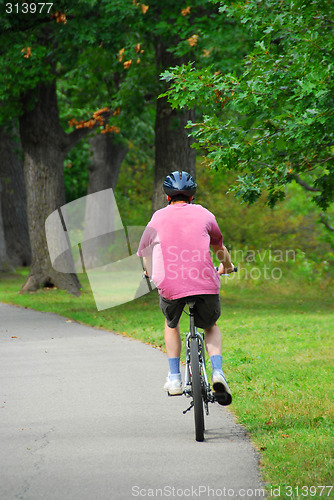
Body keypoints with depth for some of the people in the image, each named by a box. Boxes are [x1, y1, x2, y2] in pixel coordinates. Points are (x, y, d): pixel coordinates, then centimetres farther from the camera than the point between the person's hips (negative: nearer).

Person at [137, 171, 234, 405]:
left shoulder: (158, 218, 16)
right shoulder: (204, 214, 16)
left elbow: (145, 255, 30)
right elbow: (220, 249, 34)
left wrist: (151, 273, 52)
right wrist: (226, 267, 55)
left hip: (170, 286, 0)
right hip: (206, 284, 0)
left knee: (171, 324, 30)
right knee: (211, 327, 26)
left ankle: (174, 378, 21)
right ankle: (218, 373, 3)